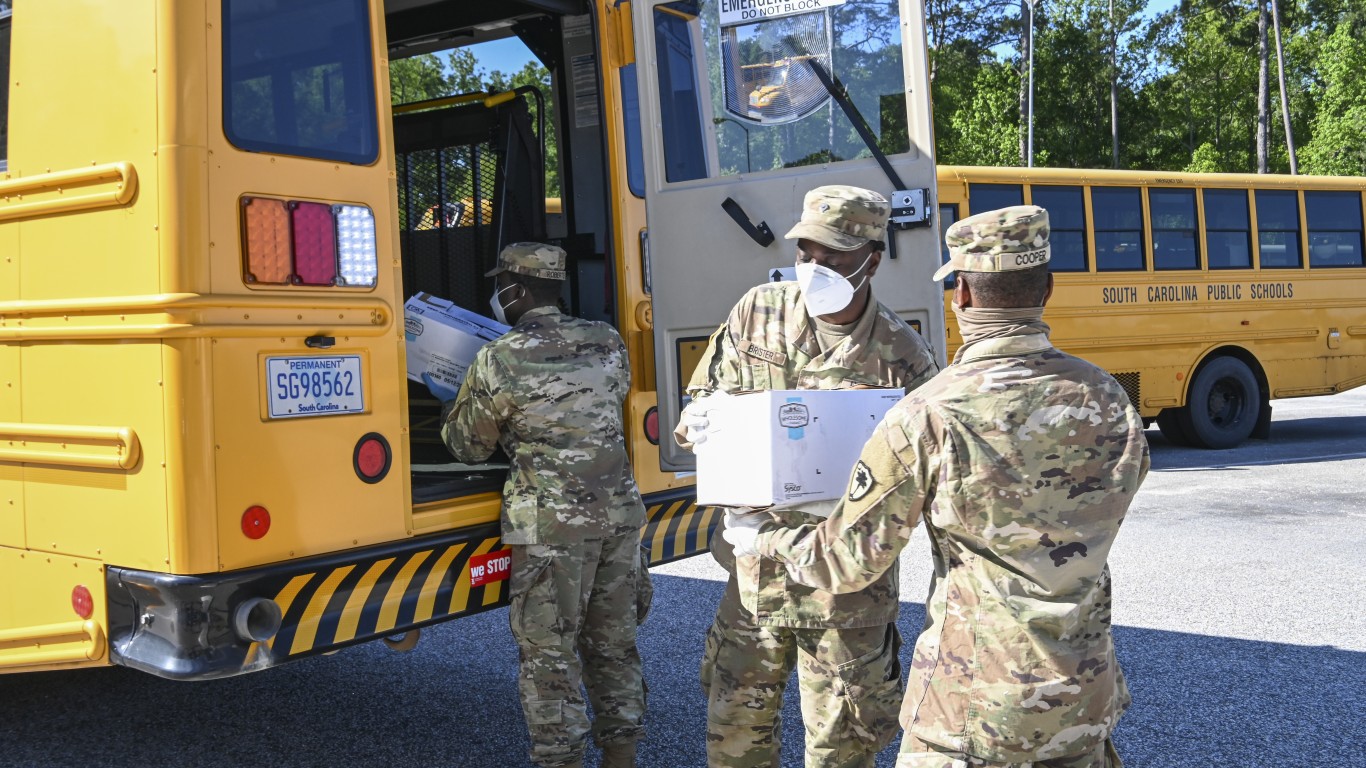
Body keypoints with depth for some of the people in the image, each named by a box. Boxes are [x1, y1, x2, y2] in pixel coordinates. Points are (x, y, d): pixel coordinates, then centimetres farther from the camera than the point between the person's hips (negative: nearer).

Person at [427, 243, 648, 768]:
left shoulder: (499, 360, -9)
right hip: (618, 513, 6)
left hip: (551, 523, -6)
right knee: (614, 645, 16)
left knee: (549, 656, 5)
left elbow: (468, 447, 3)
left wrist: (454, 405, 23)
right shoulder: (608, 342, 6)